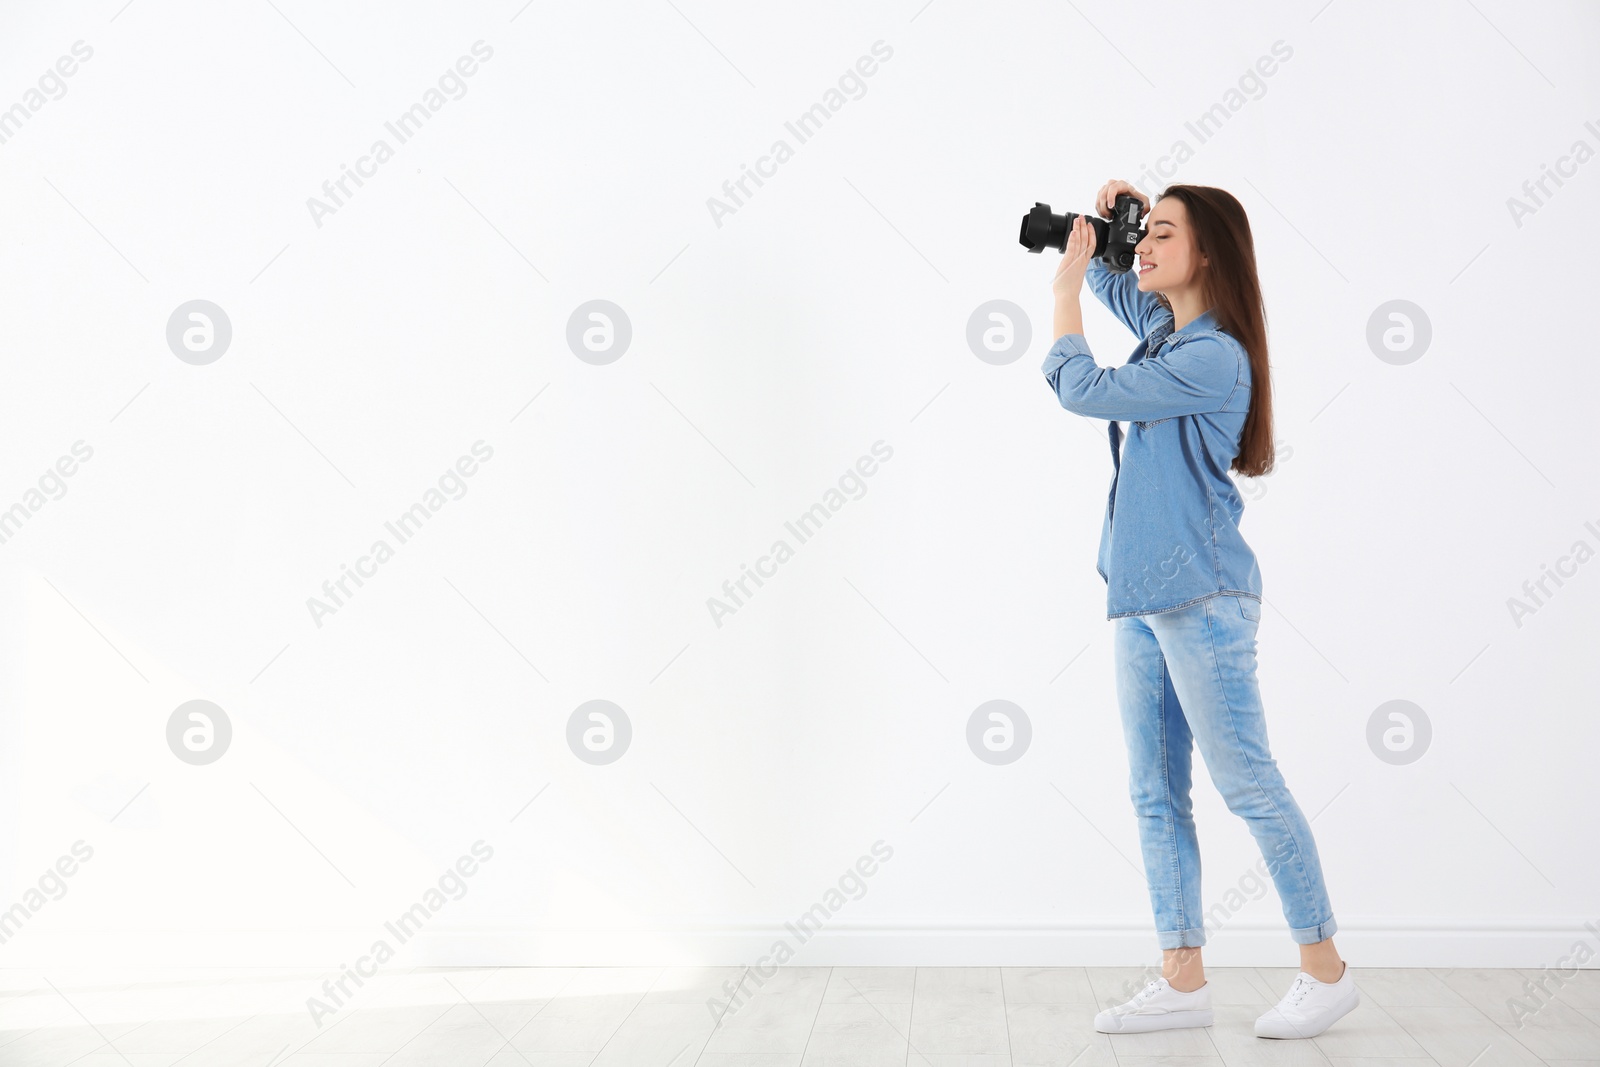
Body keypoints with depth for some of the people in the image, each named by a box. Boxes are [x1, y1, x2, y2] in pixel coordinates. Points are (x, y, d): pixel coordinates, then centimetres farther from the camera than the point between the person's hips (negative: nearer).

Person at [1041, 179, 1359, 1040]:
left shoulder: (1213, 358, -14)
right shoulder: (1163, 327, 14)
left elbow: (1080, 389, -15)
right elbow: (1105, 277, 33)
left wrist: (1065, 293, -2)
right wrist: (1104, 221, 13)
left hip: (1200, 597, -9)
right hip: (1140, 598, 9)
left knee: (1248, 785, -2)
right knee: (1156, 797, 9)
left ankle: (1326, 970, 13)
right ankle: (1182, 981, 16)